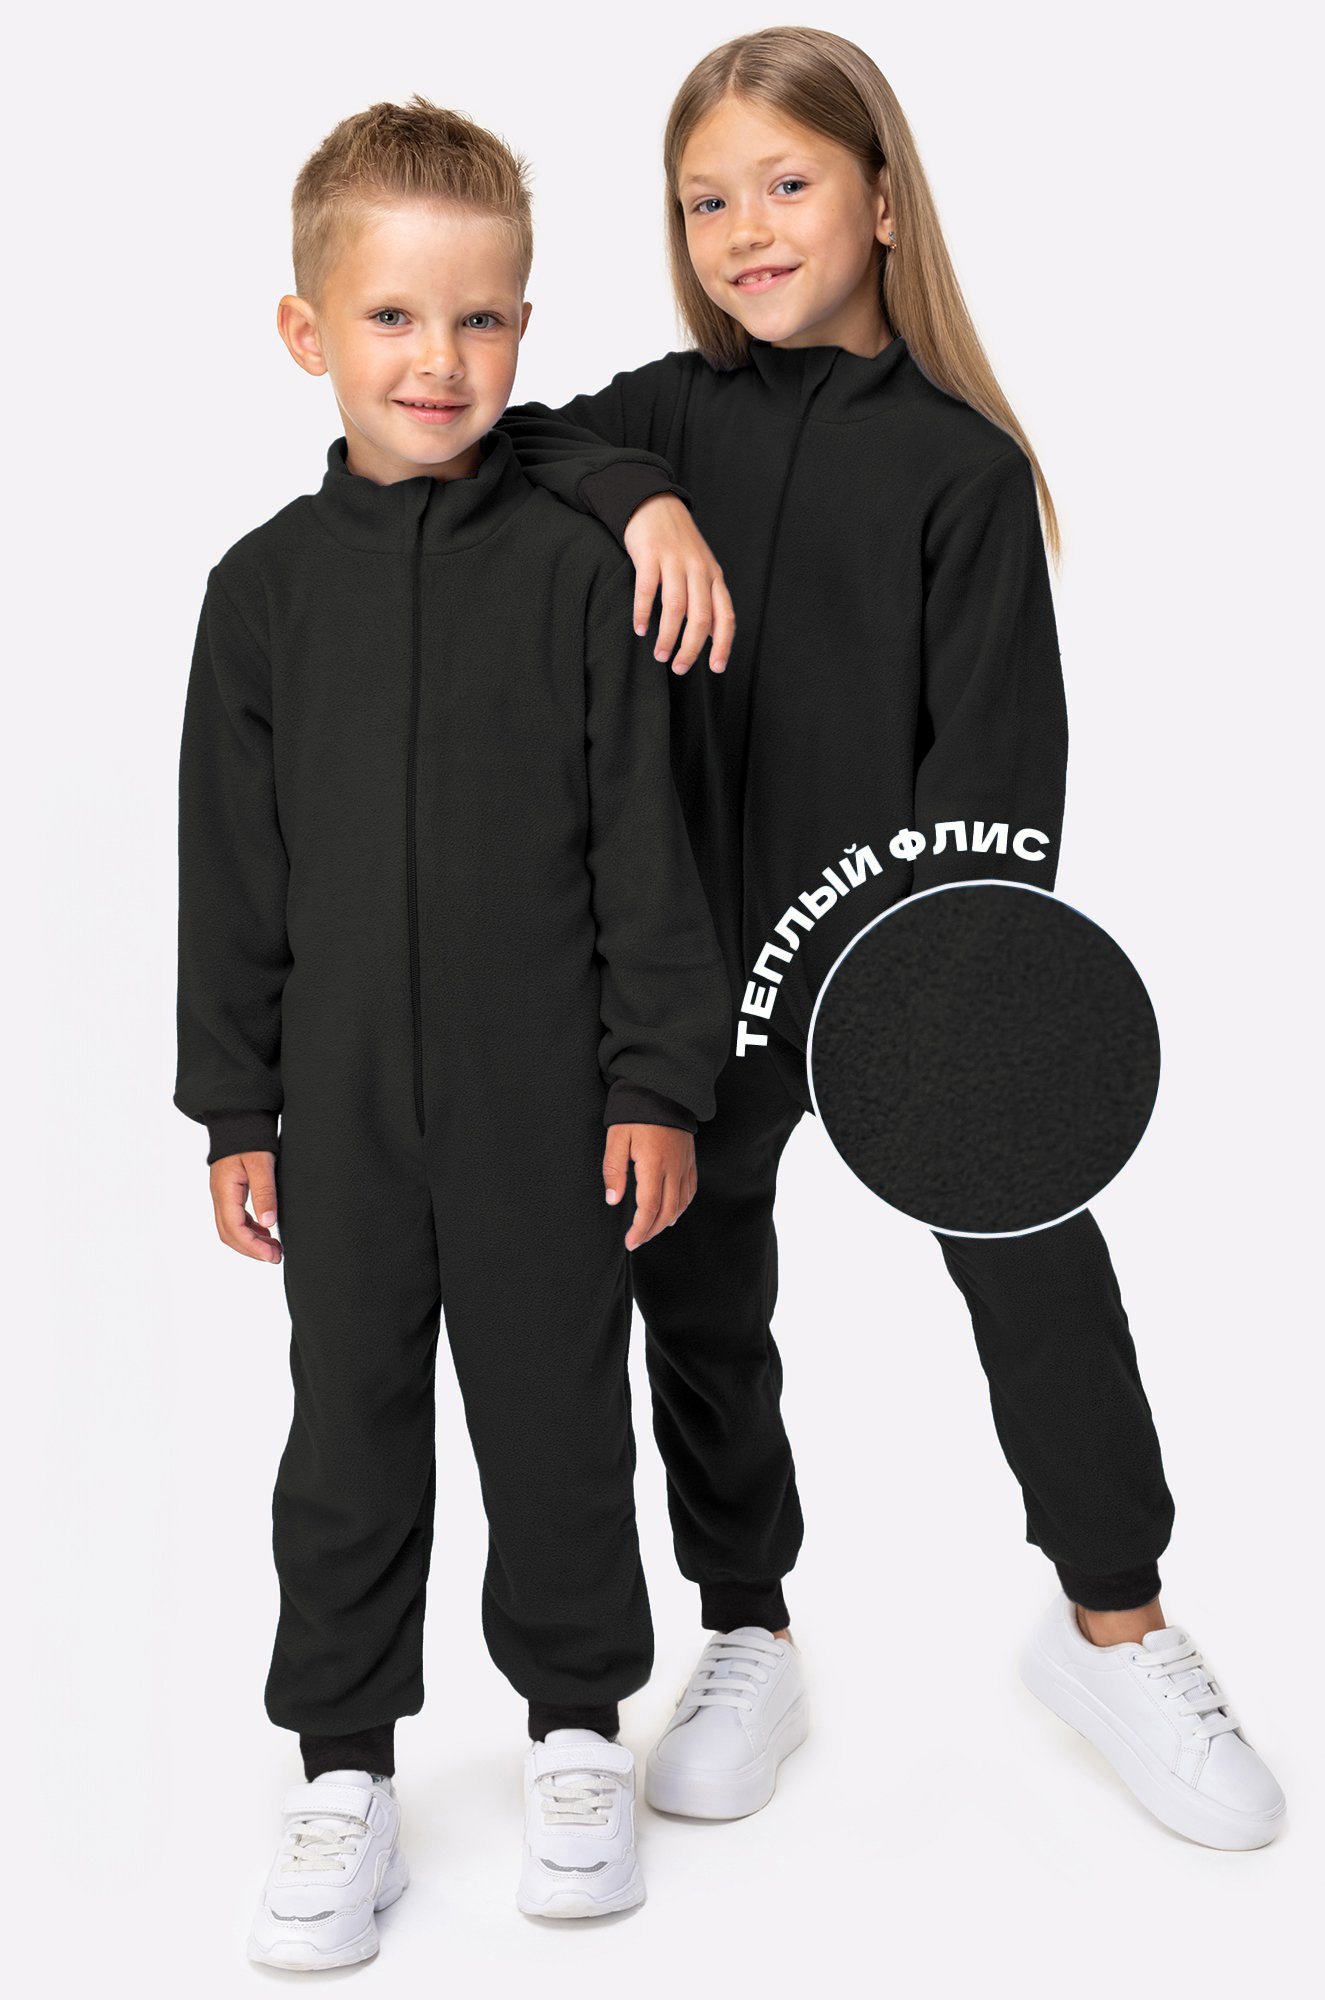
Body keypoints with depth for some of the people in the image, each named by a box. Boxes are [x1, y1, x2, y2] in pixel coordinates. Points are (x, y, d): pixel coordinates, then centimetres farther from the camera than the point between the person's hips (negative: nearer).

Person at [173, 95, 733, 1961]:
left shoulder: (575, 565, -3)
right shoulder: (268, 583, 2)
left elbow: (642, 840, -2)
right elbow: (231, 863, 6)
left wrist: (659, 1078, -6)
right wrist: (234, 1105, 4)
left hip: (547, 1101, -1)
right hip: (343, 1103, 2)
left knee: (559, 1422, 10)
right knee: (351, 1440, 10)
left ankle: (578, 1733, 30)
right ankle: (345, 1776, 24)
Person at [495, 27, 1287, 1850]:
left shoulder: (963, 464, -4)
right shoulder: (673, 415, 6)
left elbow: (1001, 753, -8)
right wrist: (632, 497, -14)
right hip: (697, 956, 3)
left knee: (1037, 1267, -4)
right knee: (700, 1300, 12)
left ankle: (1116, 1625, 21)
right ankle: (749, 1639, 32)